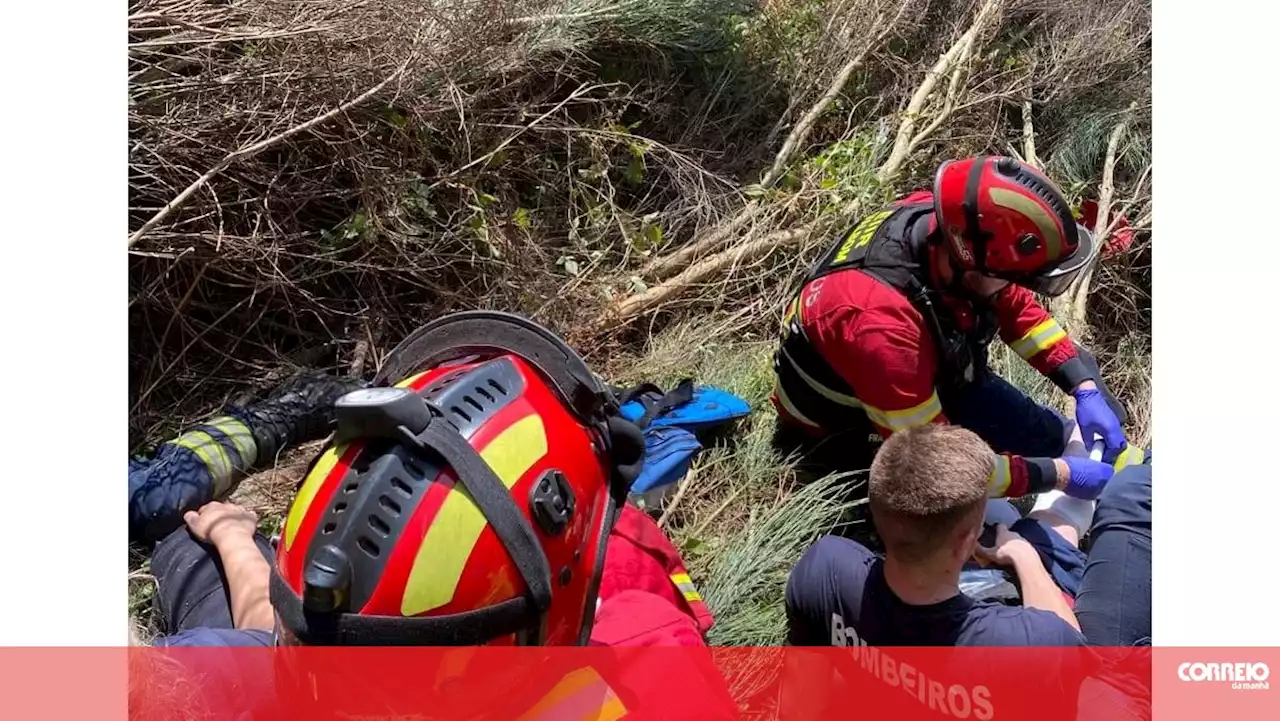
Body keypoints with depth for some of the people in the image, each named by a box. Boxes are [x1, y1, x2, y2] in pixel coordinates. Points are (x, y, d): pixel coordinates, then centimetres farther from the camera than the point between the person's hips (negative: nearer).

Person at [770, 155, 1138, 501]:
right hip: (852, 435, -6)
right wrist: (1058, 474, -25)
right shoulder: (880, 324, -43)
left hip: (931, 380, 7)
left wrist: (1086, 389, -11)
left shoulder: (947, 222, -22)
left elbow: (1016, 308, -2)